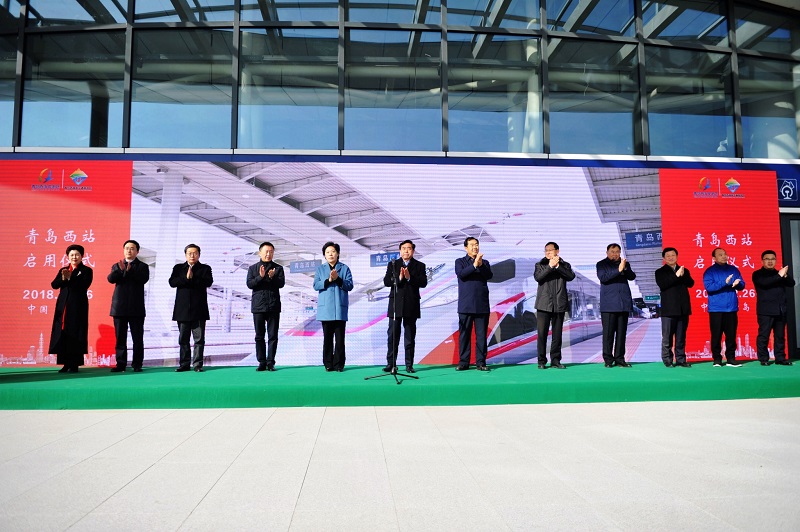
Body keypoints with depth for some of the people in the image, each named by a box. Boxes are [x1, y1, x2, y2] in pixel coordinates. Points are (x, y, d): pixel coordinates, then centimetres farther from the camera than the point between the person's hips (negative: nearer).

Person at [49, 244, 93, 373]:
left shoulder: (86, 270, 3)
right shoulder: (63, 270, 17)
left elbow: (84, 285, -12)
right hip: (63, 306, 4)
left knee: (75, 334, -4)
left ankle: (75, 364, 0)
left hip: (78, 307, -4)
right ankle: (66, 364, 7)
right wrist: (63, 278, -14)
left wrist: (70, 277, -18)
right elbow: (54, 285, 4)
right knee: (62, 334, 1)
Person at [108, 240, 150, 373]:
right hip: (119, 307, 3)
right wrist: (121, 269, -18)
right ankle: (121, 364, 10)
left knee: (137, 338, -1)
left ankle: (137, 364, 4)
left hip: (136, 308, -2)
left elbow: (143, 279, -13)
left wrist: (129, 270, -20)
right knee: (120, 338, 5)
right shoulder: (117, 266, 14)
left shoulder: (142, 266, 7)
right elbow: (111, 279, -3)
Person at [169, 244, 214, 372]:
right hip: (183, 309, 2)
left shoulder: (205, 268, 9)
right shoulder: (178, 268, 14)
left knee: (199, 338, -2)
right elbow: (172, 282, -2)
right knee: (183, 338, 6)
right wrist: (186, 278, -15)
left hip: (199, 309, -2)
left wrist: (193, 278, -14)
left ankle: (197, 364, 3)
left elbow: (208, 282, -9)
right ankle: (185, 364, 12)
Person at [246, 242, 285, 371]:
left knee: (273, 336, -1)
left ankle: (270, 362, 4)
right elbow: (249, 284, -4)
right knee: (259, 336, 4)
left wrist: (272, 277, -23)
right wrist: (260, 276, -18)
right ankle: (262, 362, 9)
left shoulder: (278, 268, 8)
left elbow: (281, 283, -5)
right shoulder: (253, 268, 9)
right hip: (258, 306, 1)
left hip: (274, 306, 0)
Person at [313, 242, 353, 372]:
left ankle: (339, 364, 5)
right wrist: (329, 280, -13)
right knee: (327, 337, 3)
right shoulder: (320, 269, 13)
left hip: (340, 308, -1)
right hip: (325, 308, 1)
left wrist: (338, 279, -14)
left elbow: (350, 285, 0)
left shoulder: (344, 268, 9)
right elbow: (316, 285, 1)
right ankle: (328, 364, 9)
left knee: (340, 338, 0)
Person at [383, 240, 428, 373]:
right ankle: (391, 363, 7)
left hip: (411, 306, -1)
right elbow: (386, 281, -1)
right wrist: (399, 278, -16)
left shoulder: (419, 266, 7)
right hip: (395, 305, 1)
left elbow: (423, 282, -5)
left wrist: (409, 277, -18)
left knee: (410, 336, 4)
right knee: (392, 336, 2)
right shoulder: (392, 265, 10)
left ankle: (409, 365, 8)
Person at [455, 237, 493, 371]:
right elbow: (460, 274, -10)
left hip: (482, 305, 2)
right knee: (464, 334, 0)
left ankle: (480, 362, 6)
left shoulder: (484, 263, 15)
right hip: (466, 305, -2)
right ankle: (463, 362, 6)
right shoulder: (460, 262, 9)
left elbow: (489, 275, -3)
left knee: (481, 335, 1)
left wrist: (480, 265, -19)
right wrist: (474, 265, -21)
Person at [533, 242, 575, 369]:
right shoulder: (540, 265, 10)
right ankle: (542, 361, 3)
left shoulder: (564, 265, 12)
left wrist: (558, 266, -13)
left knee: (557, 334, 5)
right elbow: (537, 277, -9)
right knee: (541, 333, -3)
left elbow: (571, 276, -8)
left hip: (559, 304, 1)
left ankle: (555, 360, 13)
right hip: (544, 304, -1)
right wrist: (550, 266, -14)